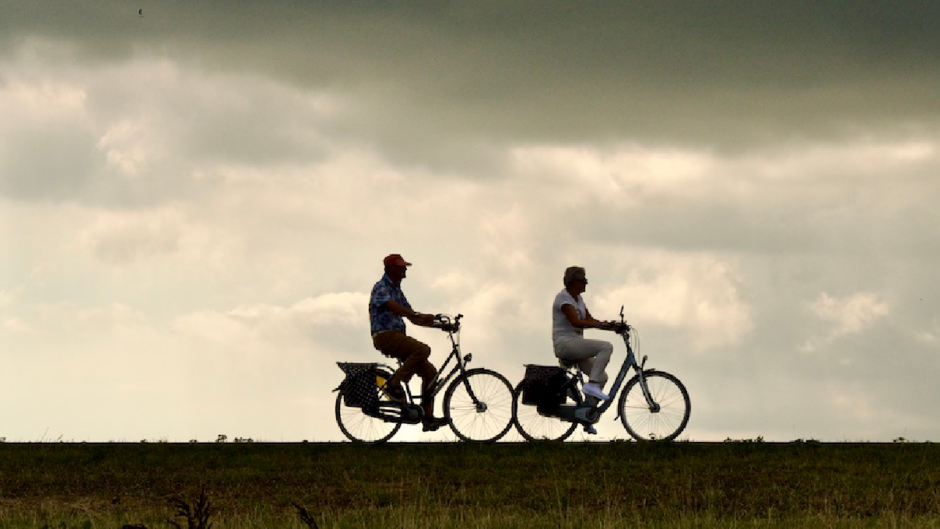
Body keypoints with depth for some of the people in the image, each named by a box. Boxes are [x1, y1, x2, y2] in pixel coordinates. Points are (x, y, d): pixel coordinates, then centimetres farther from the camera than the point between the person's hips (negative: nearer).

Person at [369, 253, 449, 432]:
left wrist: (437, 324, 6)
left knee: (430, 372, 0)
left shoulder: (397, 290, 23)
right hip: (385, 335, -9)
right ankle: (394, 384, -19)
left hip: (397, 336, 9)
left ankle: (428, 418, 0)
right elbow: (394, 308, -24)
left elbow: (411, 318, 21)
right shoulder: (381, 287, -6)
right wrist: (421, 316, -33)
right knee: (423, 349, -30)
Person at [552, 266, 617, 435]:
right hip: (565, 343, -9)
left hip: (576, 344, 9)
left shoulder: (578, 299, 18)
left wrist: (611, 326, -2)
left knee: (602, 377, 4)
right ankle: (591, 384, -24)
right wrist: (601, 325, -28)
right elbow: (575, 322, -24)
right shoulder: (563, 297, -12)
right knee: (606, 347, -24)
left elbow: (589, 320, 13)